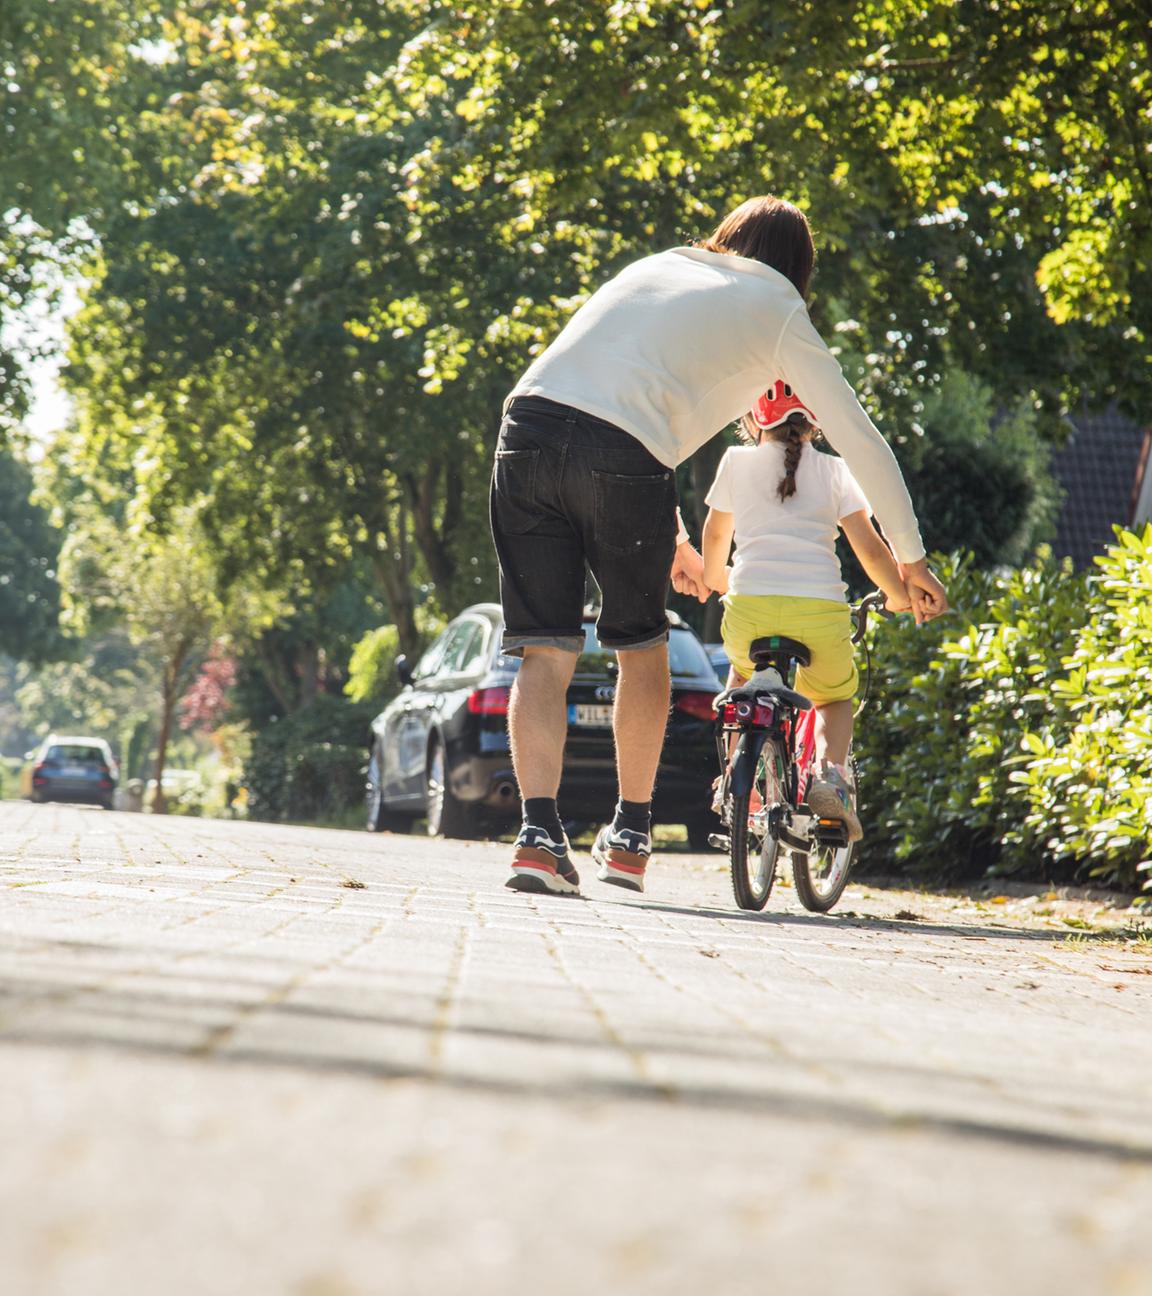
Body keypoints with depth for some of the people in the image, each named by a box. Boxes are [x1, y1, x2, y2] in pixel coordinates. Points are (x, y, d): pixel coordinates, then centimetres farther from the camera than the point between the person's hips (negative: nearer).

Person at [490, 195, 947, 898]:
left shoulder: (656, 267, 32)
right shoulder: (775, 309, 18)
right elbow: (861, 439, 18)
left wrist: (671, 532, 46)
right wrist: (911, 559, 27)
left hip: (528, 425, 4)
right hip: (622, 463, -4)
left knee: (545, 651, 7)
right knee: (642, 647, 17)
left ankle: (539, 830, -5)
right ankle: (631, 834, 24)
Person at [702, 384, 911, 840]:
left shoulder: (737, 461, 15)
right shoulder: (833, 471, 13)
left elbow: (715, 535, 31)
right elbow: (871, 549, 8)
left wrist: (715, 578, 52)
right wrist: (900, 596, 26)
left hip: (750, 607, 1)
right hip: (821, 611, -1)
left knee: (743, 672, 36)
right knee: (835, 699, 26)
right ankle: (831, 770, -3)